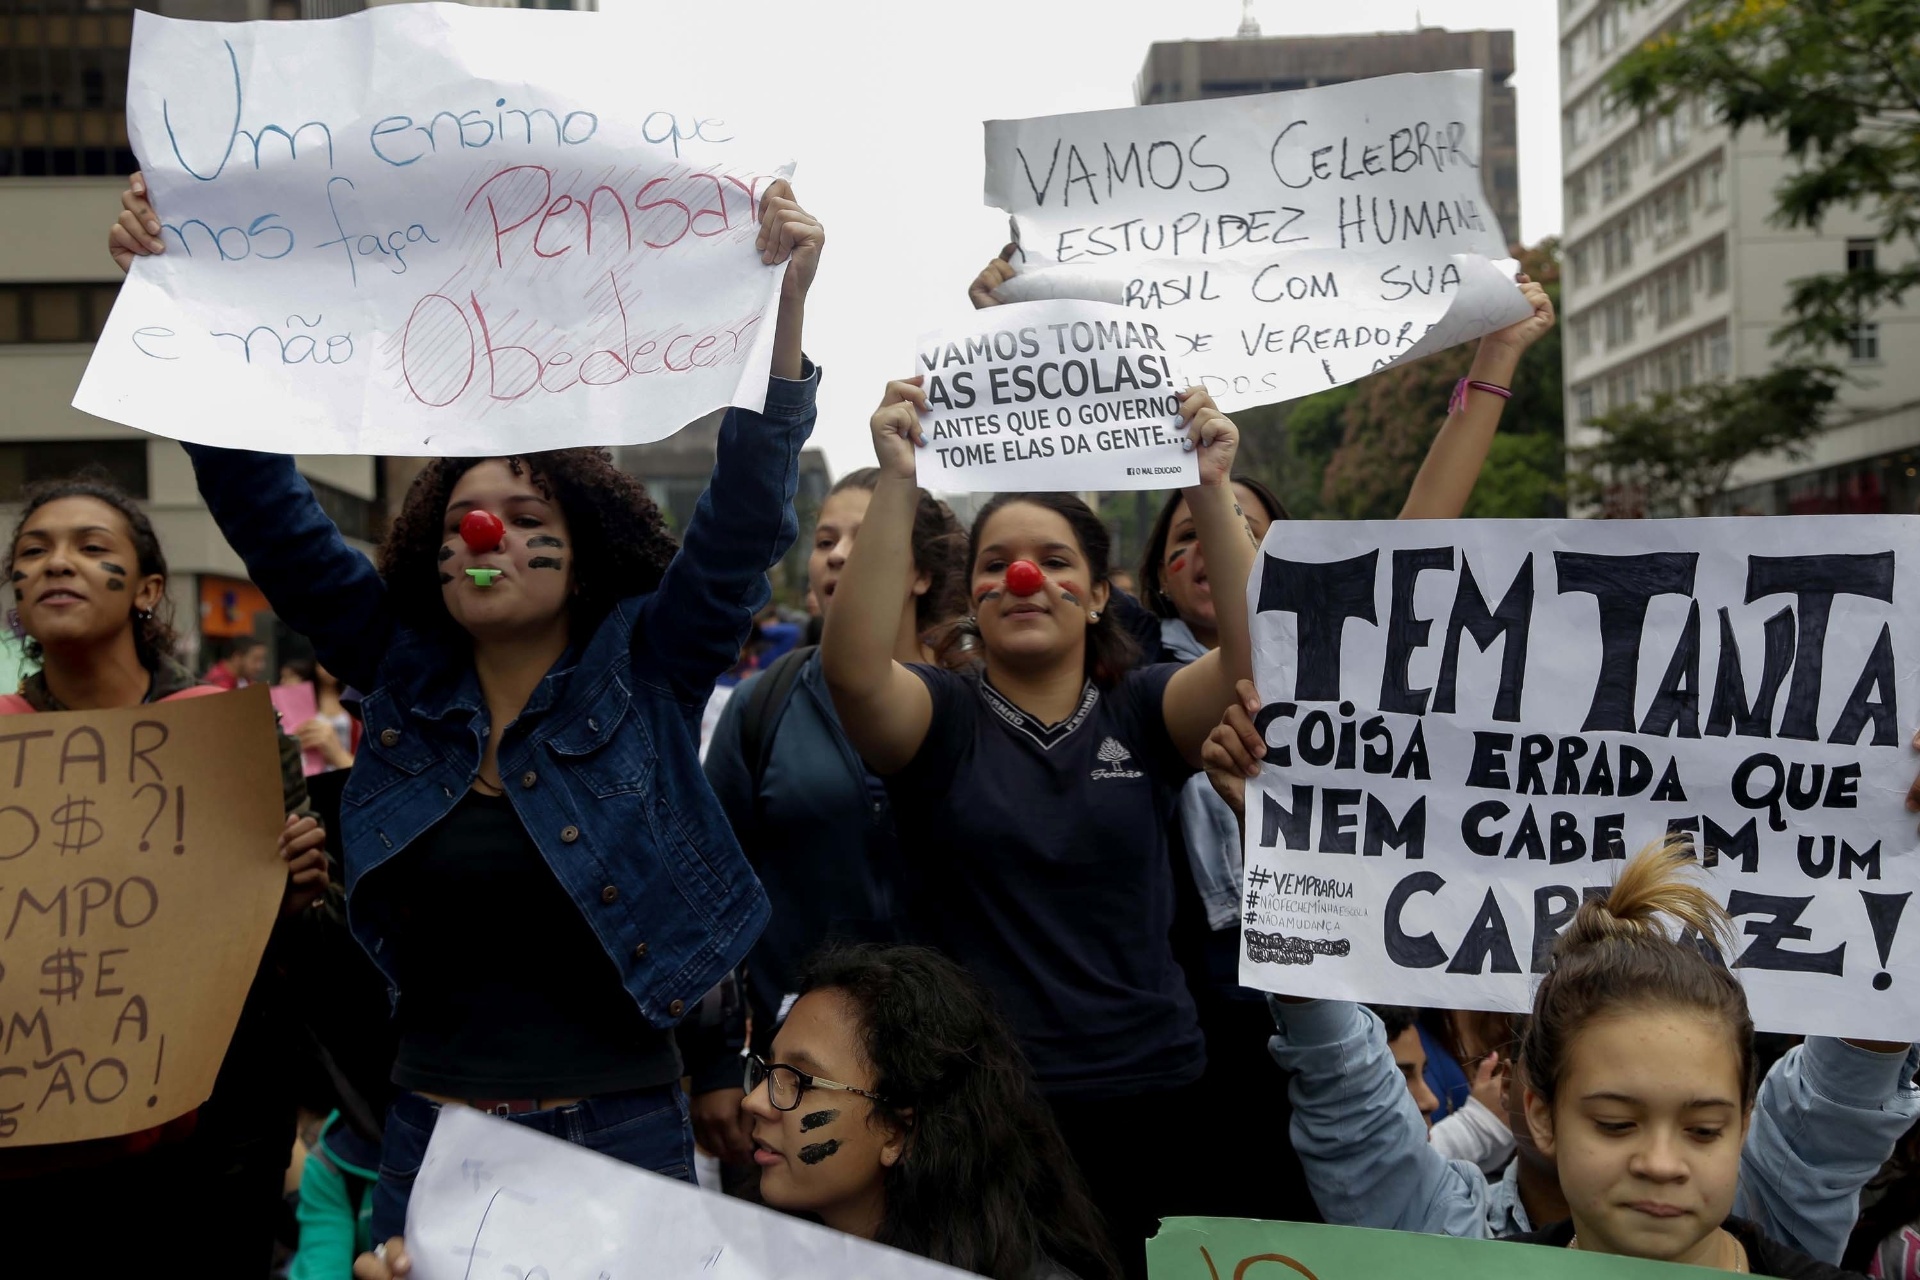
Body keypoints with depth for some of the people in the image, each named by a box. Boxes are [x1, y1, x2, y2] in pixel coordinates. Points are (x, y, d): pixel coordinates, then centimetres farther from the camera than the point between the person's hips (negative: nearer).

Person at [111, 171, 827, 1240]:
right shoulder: (404, 669, 3)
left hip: (617, 1135, -2)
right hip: (429, 1137, 3)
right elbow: (265, 505, 1)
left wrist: (786, 307, -26)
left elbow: (746, 513, -15)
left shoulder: (644, 672, -4)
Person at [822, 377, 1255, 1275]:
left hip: (1146, 1095, 2)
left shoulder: (1143, 715, 5)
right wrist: (897, 486, -29)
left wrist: (1211, 492, -24)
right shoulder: (940, 717, 0)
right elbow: (852, 665, -20)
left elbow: (1258, 653, -13)